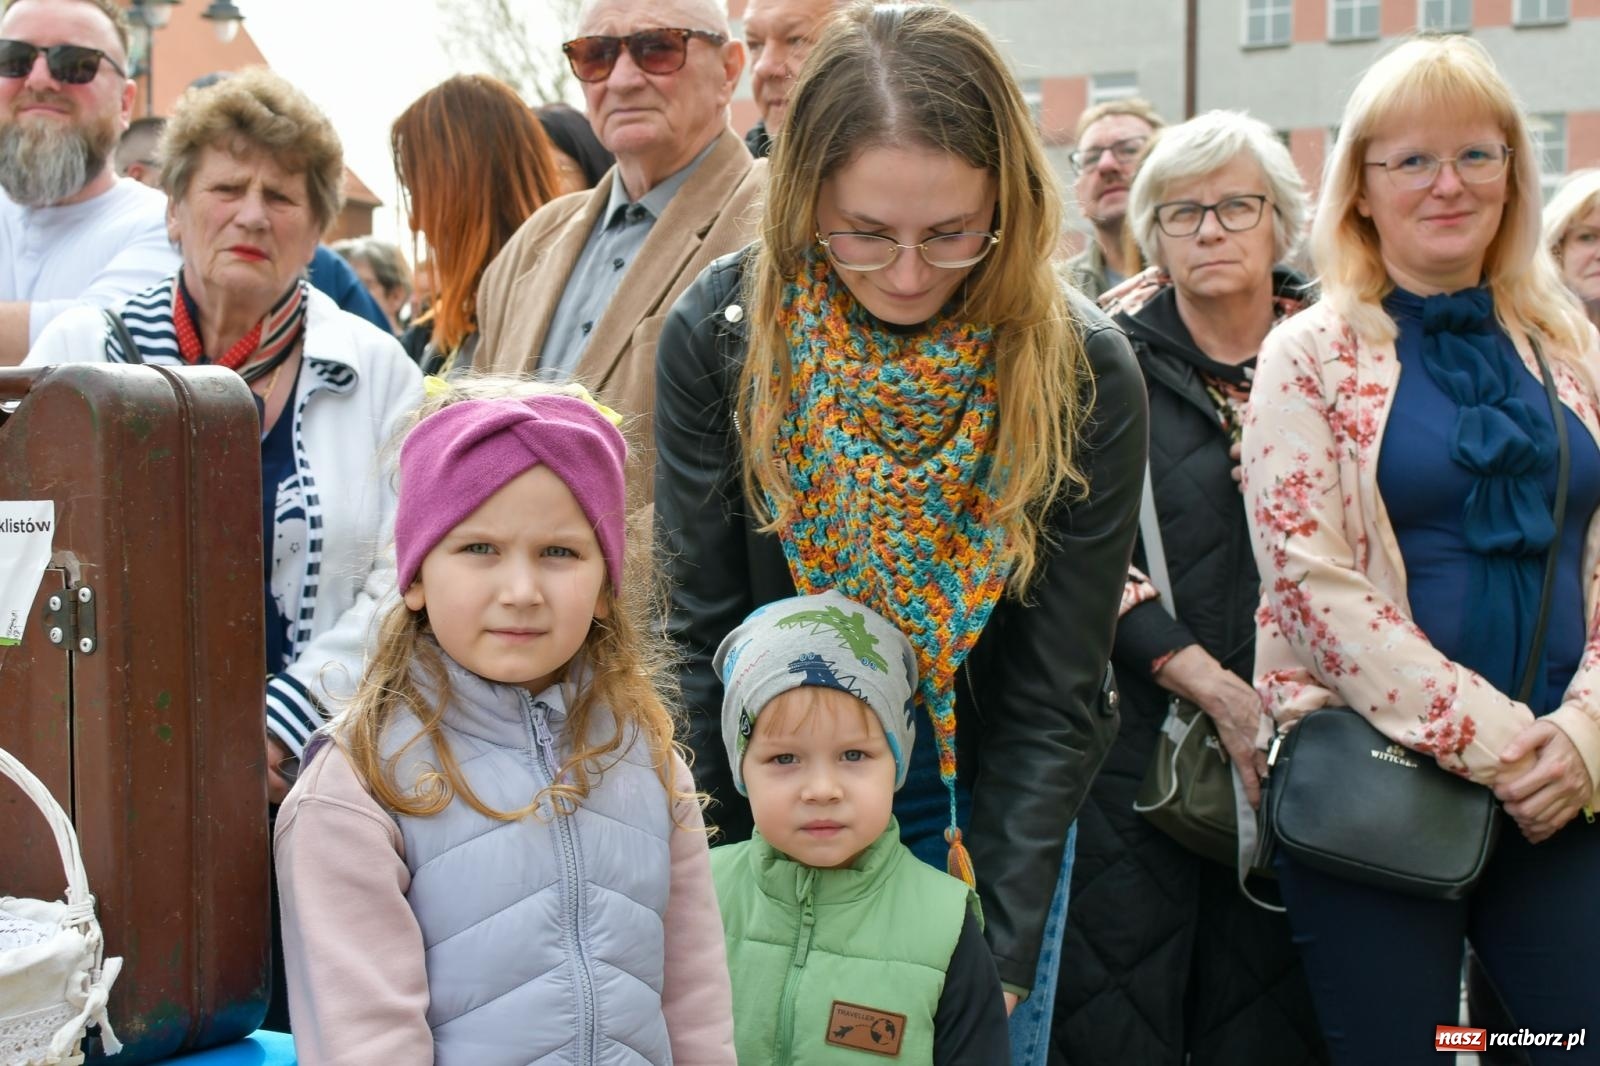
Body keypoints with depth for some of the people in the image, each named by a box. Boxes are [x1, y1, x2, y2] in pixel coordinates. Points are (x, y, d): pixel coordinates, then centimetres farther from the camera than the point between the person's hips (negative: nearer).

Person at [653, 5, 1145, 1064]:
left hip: (991, 801, 0)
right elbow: (707, 638, -12)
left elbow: (1054, 698, -15)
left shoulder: (1086, 372, -19)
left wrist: (998, 948, -19)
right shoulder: (718, 334, -17)